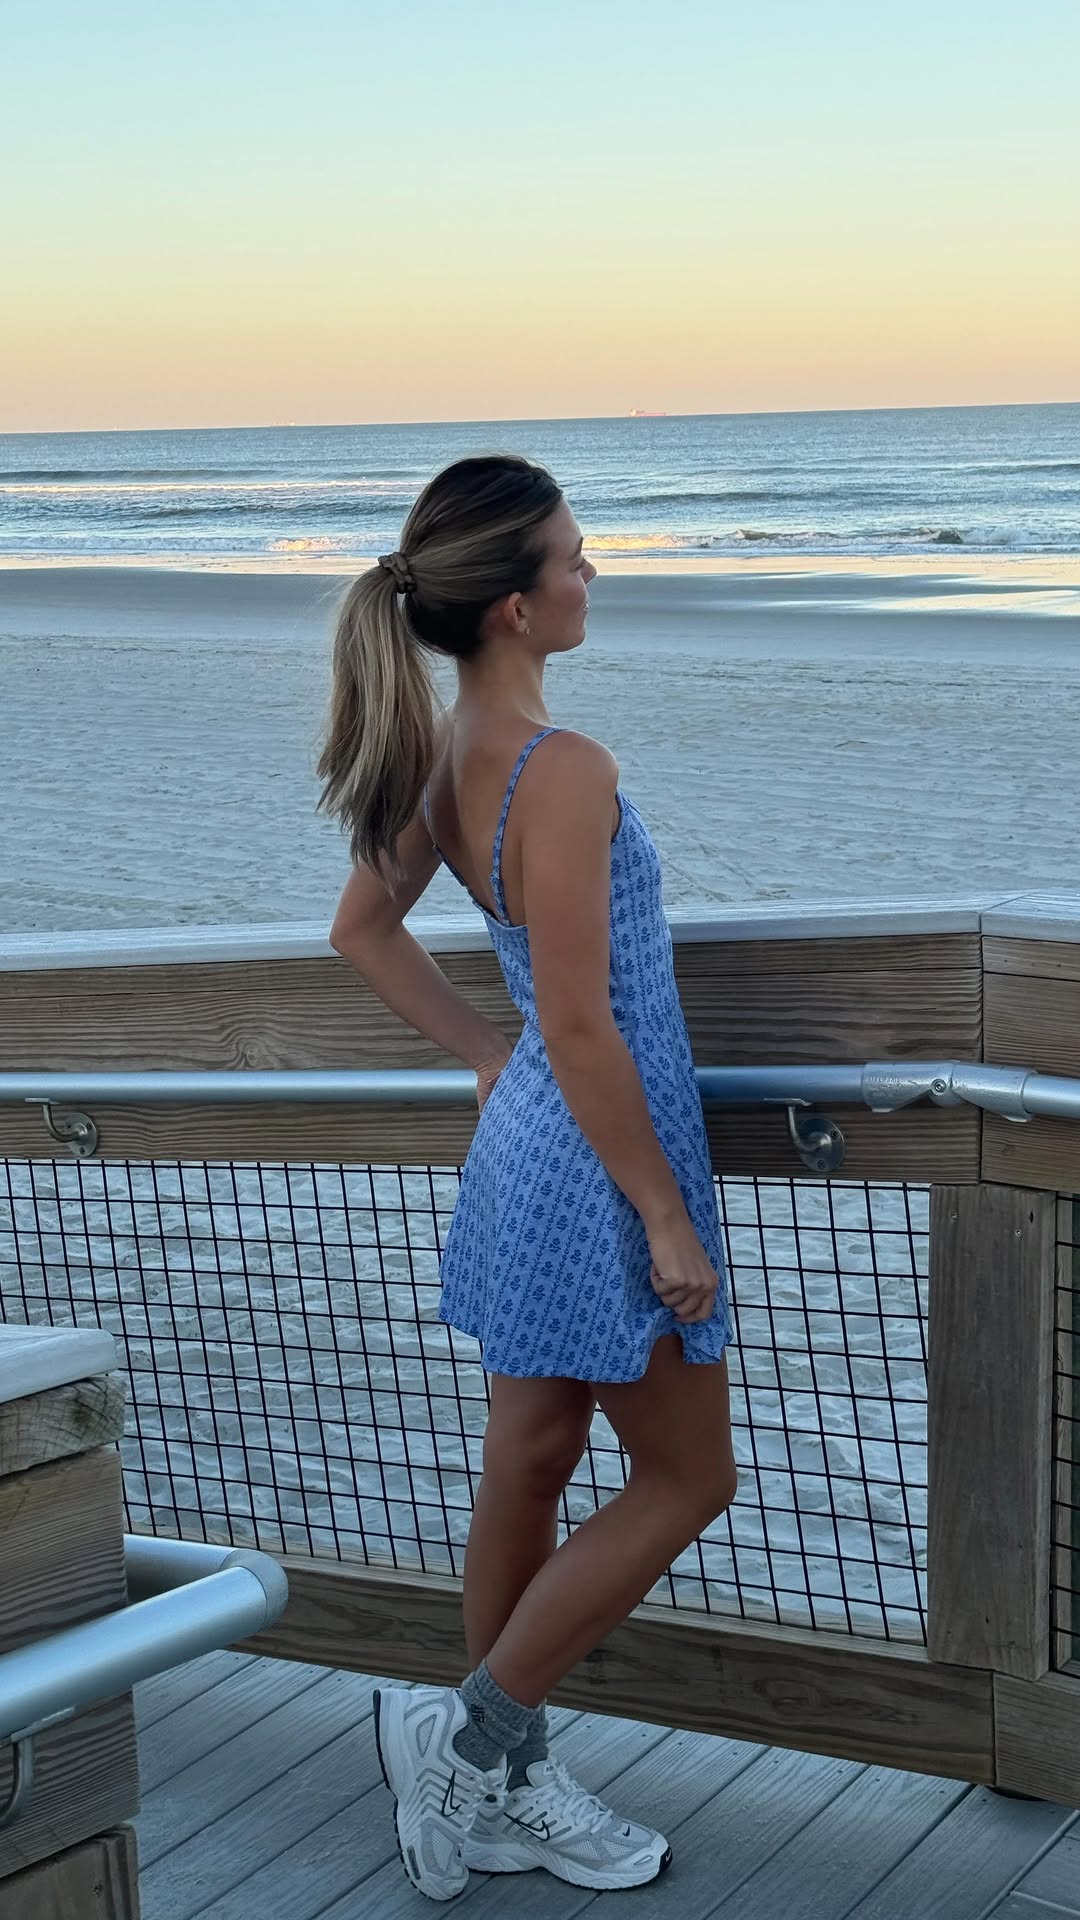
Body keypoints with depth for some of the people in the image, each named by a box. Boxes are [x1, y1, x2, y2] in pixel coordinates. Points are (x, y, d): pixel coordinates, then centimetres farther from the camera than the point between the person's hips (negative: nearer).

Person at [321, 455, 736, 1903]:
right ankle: (472, 1730, 13)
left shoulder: (440, 755, 2)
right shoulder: (562, 773, -25)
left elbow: (364, 930, 16)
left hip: (527, 1141, 9)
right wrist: (668, 1218, -16)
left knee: (530, 1465, 18)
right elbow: (583, 1030, -24)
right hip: (597, 1162, -9)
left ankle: (504, 1789, 30)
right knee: (687, 1480, 8)